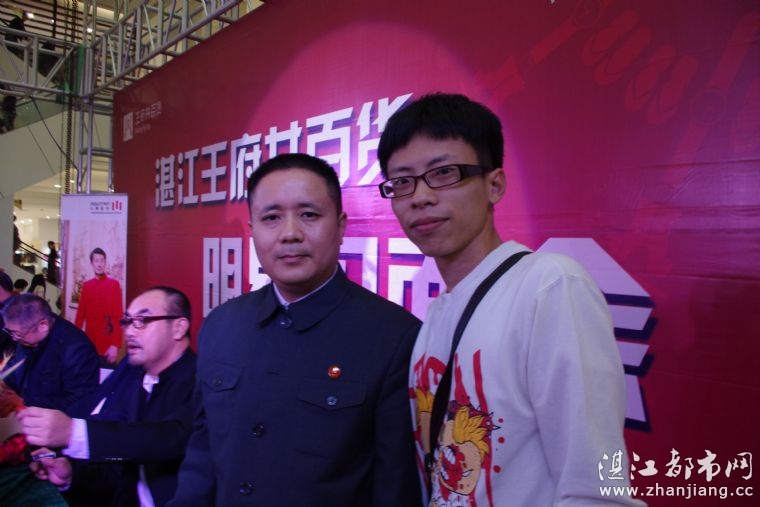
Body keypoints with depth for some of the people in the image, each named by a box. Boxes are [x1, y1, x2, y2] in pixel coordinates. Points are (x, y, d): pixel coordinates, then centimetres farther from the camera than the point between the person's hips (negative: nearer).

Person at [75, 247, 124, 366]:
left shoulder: (114, 284, -5)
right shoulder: (86, 285, 9)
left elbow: (118, 317, -9)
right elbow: (80, 314, 11)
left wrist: (115, 345, -15)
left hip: (108, 345, -4)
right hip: (89, 344, 4)